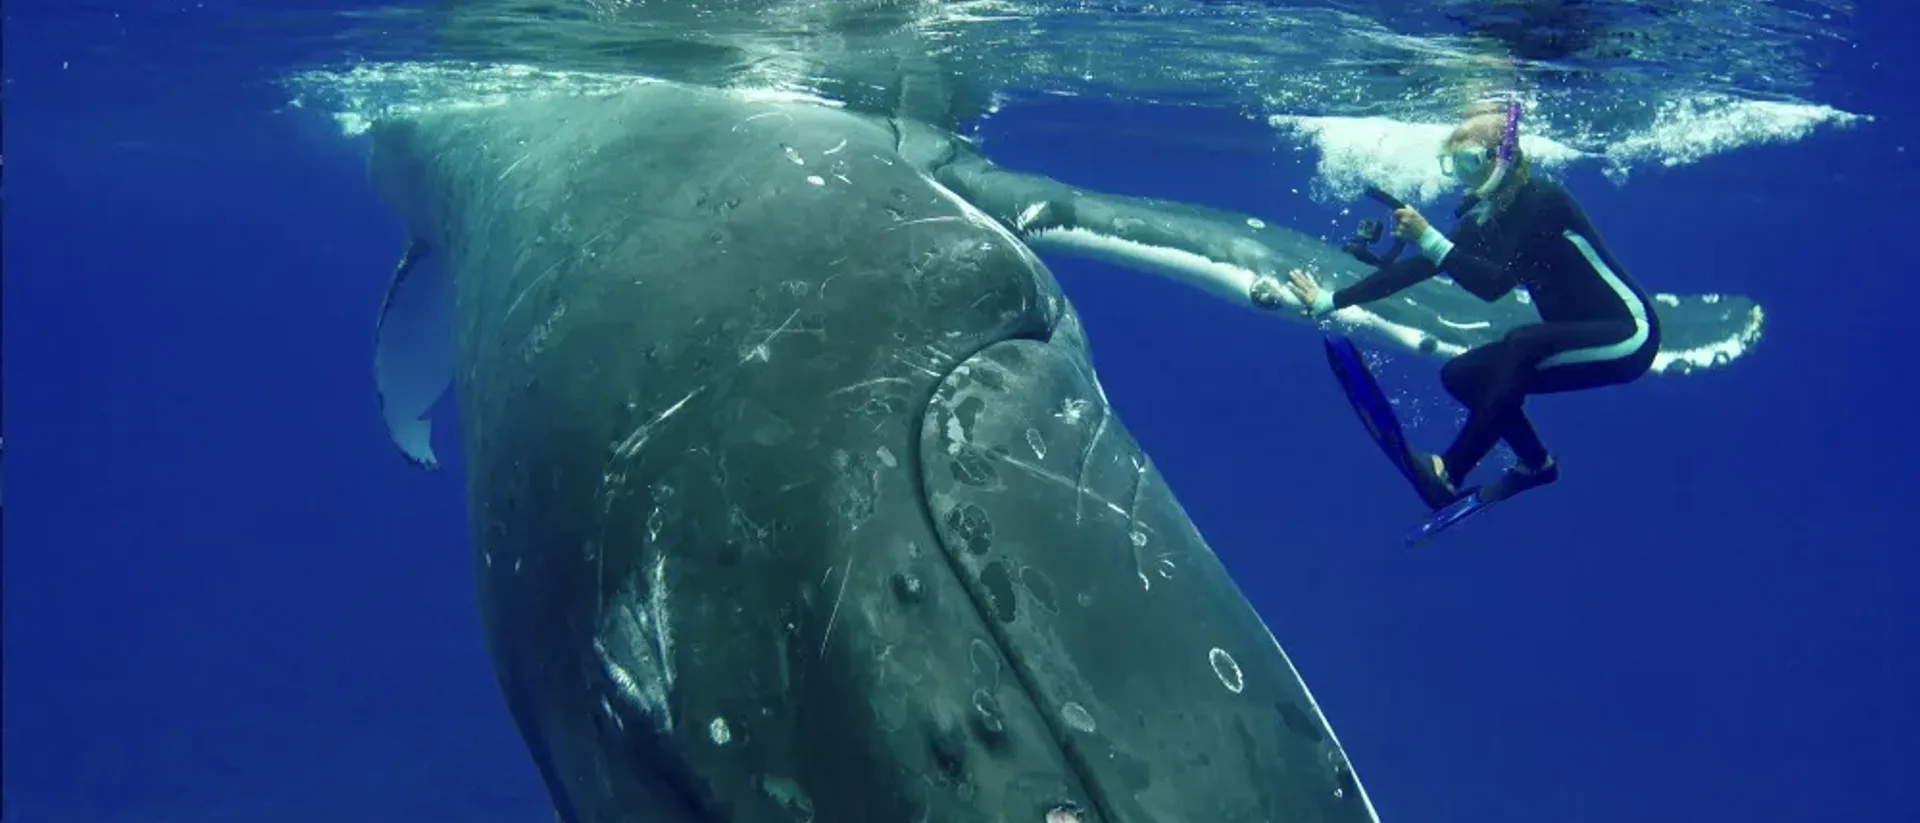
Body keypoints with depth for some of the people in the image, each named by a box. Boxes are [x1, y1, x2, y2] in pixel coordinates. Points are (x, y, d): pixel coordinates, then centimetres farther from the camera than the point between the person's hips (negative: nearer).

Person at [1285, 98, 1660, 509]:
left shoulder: (1543, 201, -21)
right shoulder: (1482, 219, 1)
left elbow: (1496, 283, -29)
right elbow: (1413, 269, 1)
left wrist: (1429, 238, -32)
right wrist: (1329, 301, -2)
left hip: (1625, 336, -9)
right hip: (1568, 337, 9)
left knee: (1524, 343, -34)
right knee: (1461, 375, 1)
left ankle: (1450, 474, -32)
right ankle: (1536, 463, 18)